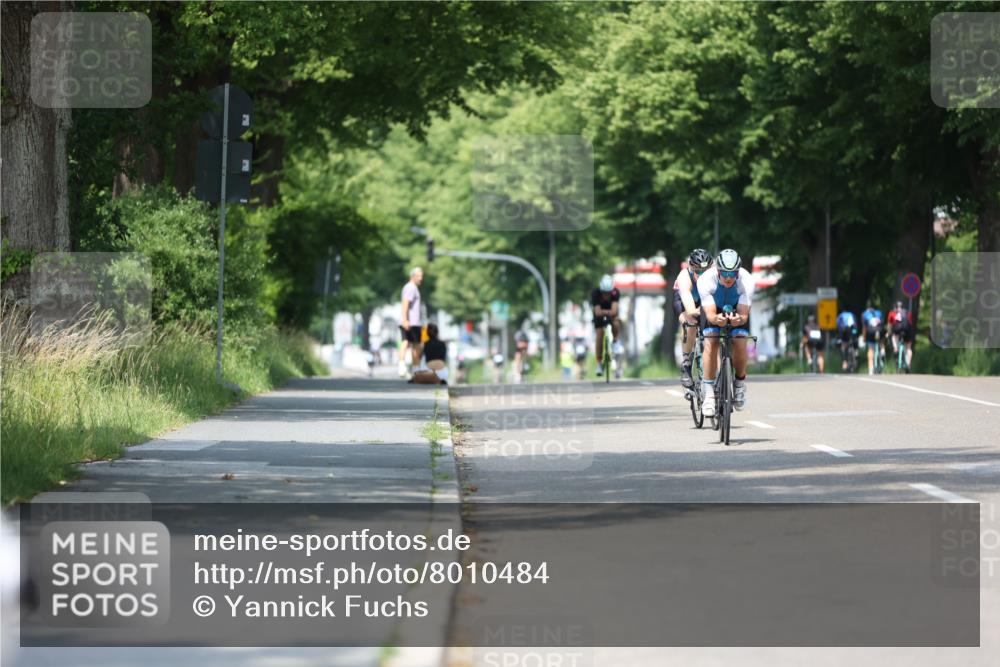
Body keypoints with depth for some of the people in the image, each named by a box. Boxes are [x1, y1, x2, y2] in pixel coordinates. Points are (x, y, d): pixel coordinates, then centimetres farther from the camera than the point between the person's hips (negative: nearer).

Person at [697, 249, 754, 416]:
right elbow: (710, 314, -38)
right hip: (714, 309, 0)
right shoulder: (706, 280, -35)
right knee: (710, 343, -23)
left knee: (740, 344, -21)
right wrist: (716, 319, -61)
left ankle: (740, 383, 6)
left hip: (737, 310, 0)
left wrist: (739, 319, -60)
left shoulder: (746, 280, -34)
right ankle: (709, 393, -17)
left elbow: (744, 314, -36)